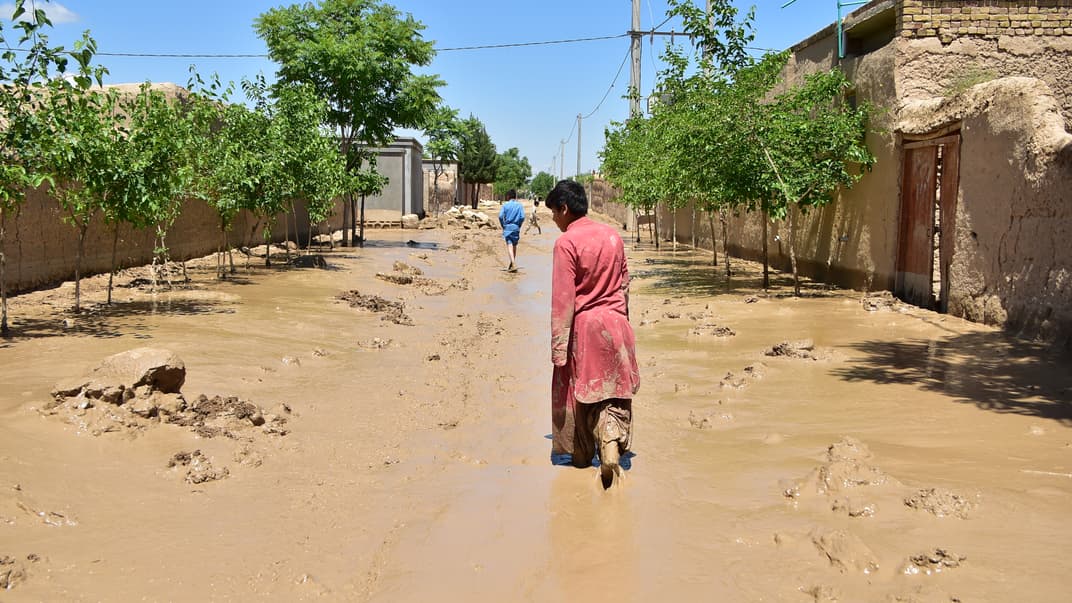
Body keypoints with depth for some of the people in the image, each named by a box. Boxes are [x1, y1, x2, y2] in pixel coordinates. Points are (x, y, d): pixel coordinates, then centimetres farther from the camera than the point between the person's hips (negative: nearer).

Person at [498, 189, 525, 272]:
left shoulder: (505, 205, -1)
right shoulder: (519, 205, 2)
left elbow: (500, 216, -8)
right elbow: (522, 217, -6)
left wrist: (503, 226, 5)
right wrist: (519, 225, 9)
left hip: (507, 227, -2)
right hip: (516, 228, 2)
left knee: (509, 245, -9)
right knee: (514, 246, 16)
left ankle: (514, 265, -24)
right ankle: (513, 264, 28)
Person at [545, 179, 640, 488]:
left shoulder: (566, 243, -13)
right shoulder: (613, 236, 5)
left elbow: (563, 298, -15)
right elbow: (624, 283, 13)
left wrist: (558, 347, -12)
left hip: (582, 326, -4)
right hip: (616, 324, 4)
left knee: (578, 391, 13)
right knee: (613, 393, 8)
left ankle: (582, 454, 26)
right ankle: (611, 444, -14)